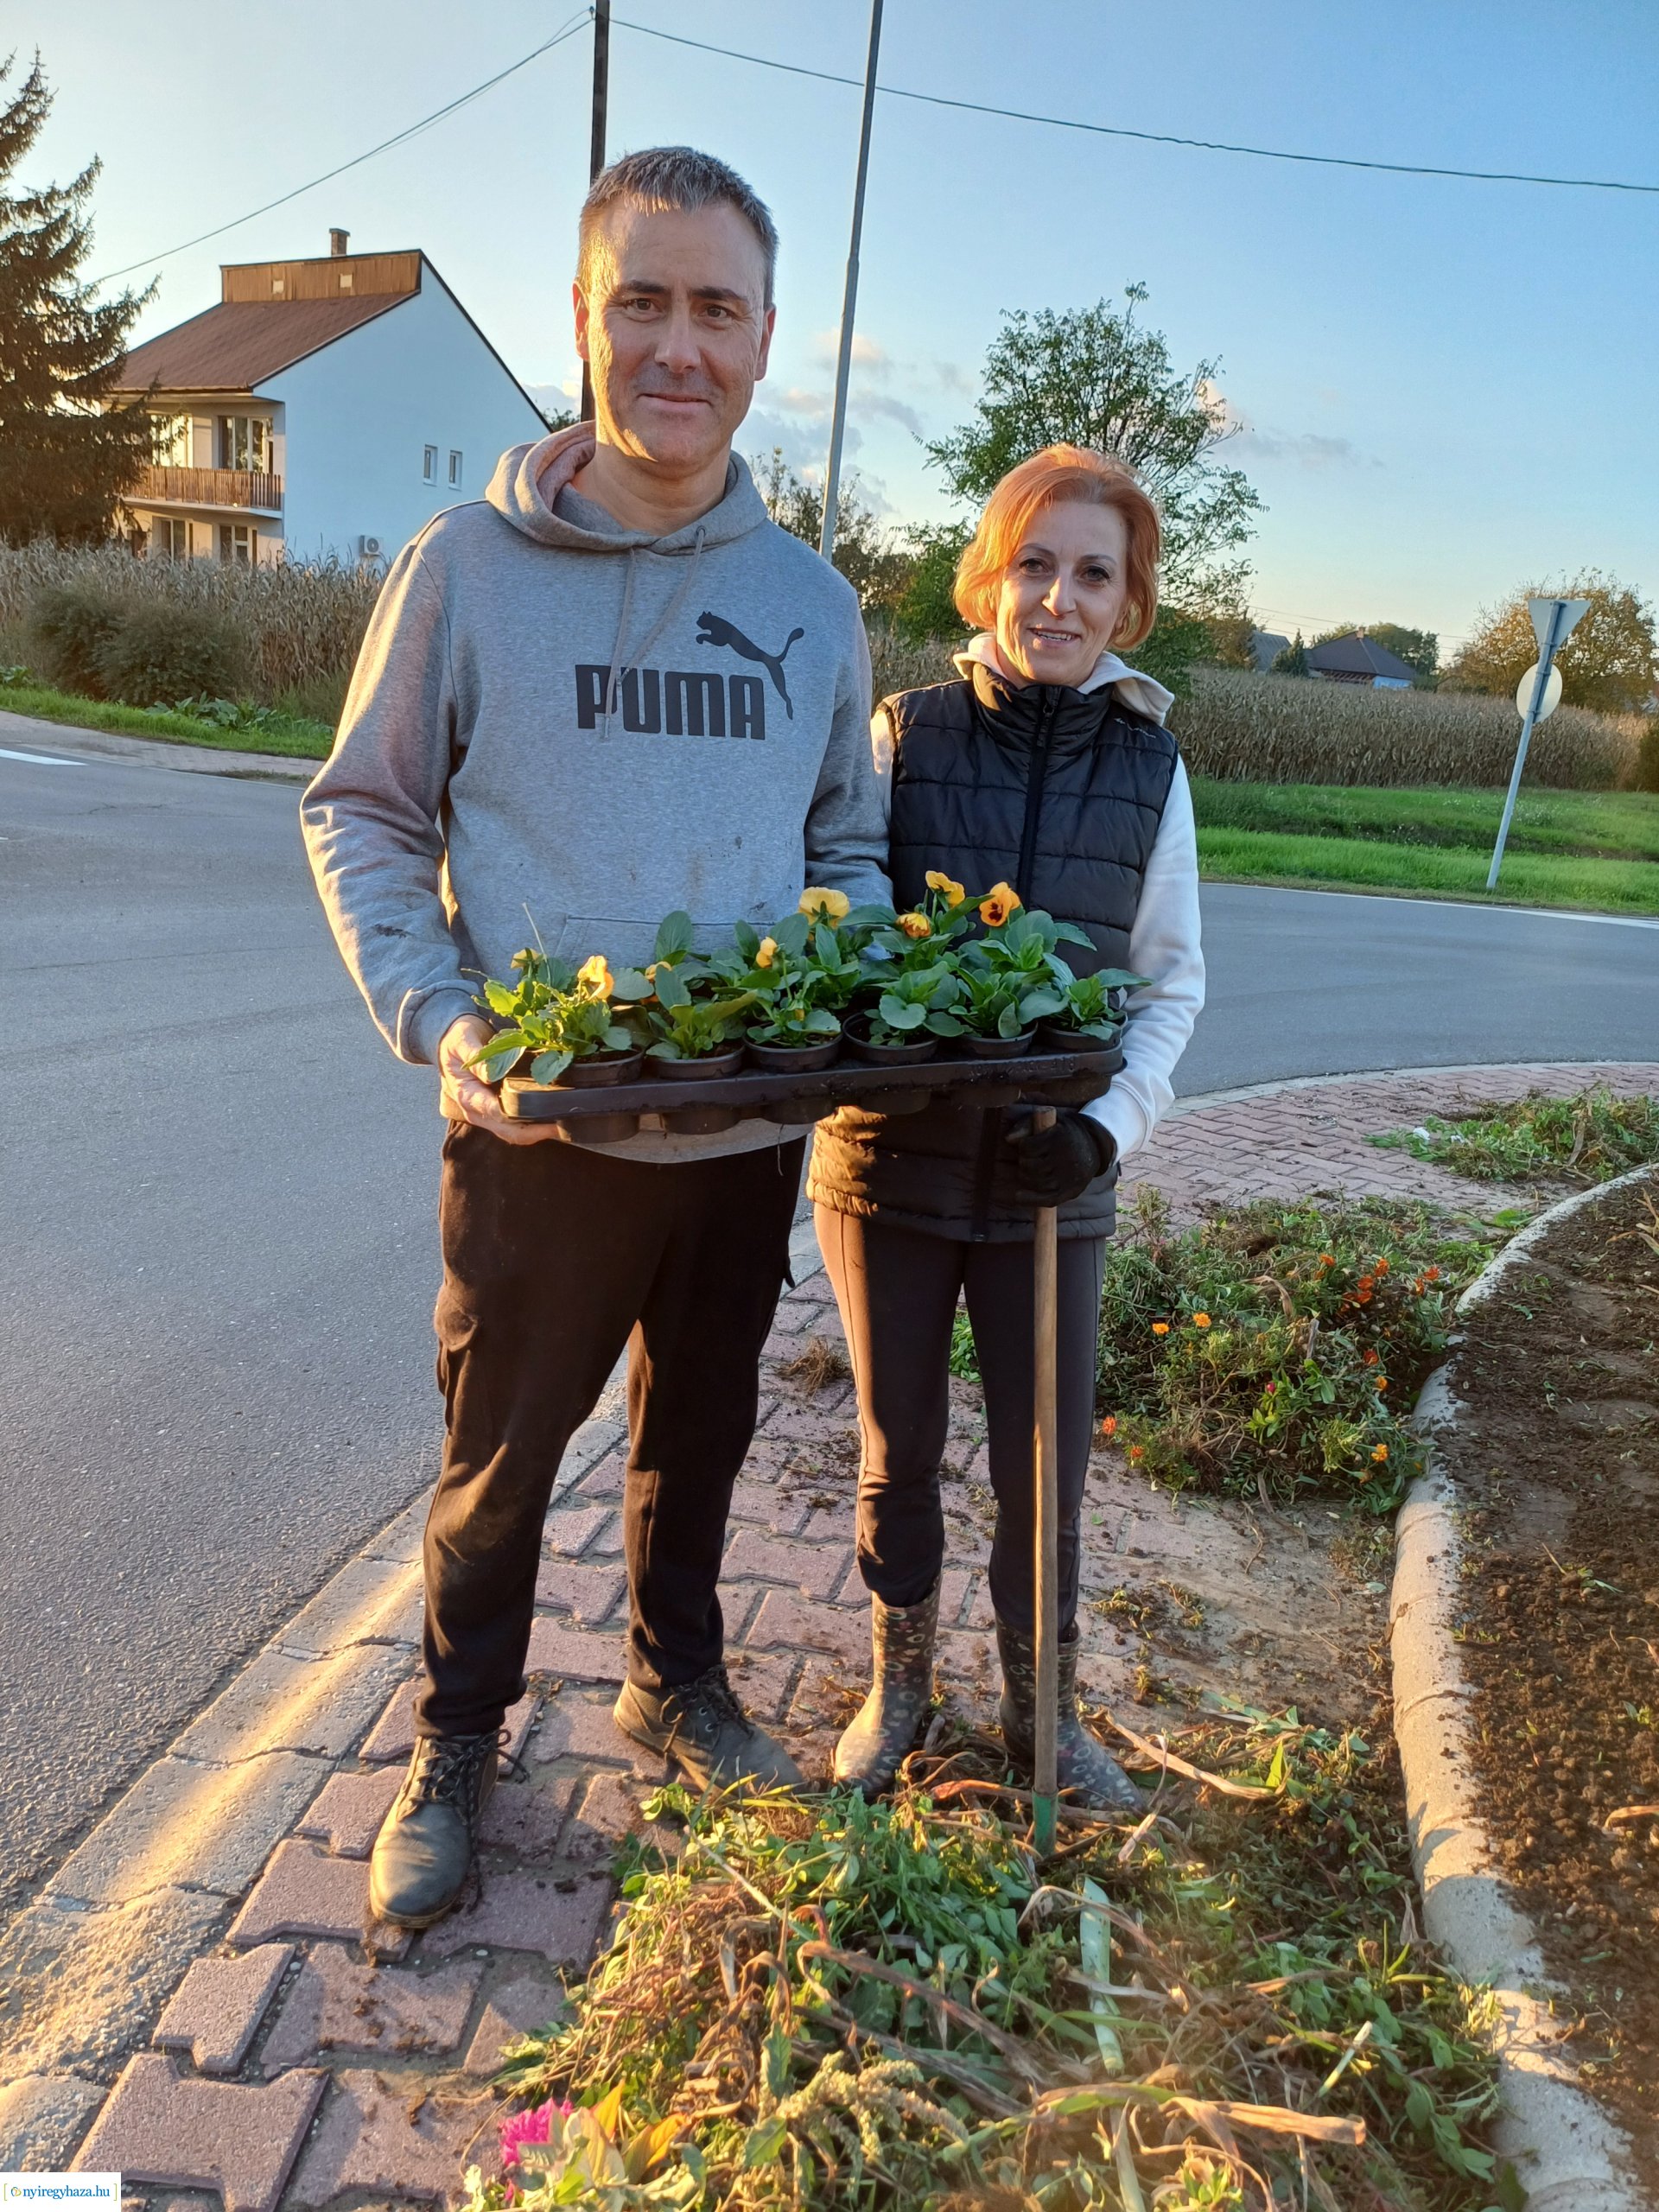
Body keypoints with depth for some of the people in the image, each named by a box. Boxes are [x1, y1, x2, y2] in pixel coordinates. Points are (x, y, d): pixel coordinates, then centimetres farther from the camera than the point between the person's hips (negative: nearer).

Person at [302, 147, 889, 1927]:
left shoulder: (810, 601, 5)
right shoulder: (469, 567, -6)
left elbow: (848, 838, 13)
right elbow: (361, 817, -1)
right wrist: (436, 1017, -15)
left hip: (753, 1128, 3)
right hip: (538, 1126, -3)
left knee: (698, 1436, 20)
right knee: (500, 1458, 13)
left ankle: (674, 1679, 45)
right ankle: (456, 1744, 38)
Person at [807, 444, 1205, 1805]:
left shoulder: (1151, 767, 2)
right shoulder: (903, 736, -3)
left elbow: (1172, 982, 5)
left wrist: (1110, 1125, -10)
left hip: (1052, 1182, 1)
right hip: (891, 1159, 0)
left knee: (1047, 1467, 11)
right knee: (899, 1448, 15)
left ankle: (1044, 1707, 37)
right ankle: (899, 1680, 40)